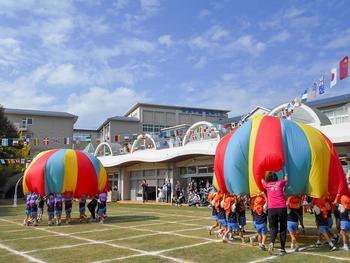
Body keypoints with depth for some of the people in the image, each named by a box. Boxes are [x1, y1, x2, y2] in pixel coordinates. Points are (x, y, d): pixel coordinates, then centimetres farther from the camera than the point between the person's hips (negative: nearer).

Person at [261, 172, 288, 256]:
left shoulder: (266, 184, 12)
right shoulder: (280, 183, 13)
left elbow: (262, 180, 35)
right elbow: (286, 179, 34)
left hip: (271, 208, 0)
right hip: (282, 208, 0)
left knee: (273, 228, 10)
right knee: (283, 229, 11)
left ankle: (271, 243, -16)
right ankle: (282, 249, 11)